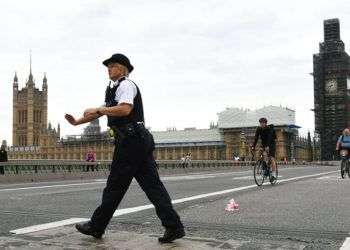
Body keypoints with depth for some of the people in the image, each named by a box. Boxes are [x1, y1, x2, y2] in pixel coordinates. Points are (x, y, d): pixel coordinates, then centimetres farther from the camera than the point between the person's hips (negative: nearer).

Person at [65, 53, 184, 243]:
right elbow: (103, 111, 32)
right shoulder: (116, 88, 28)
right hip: (140, 142, 10)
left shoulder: (126, 85, -4)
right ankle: (174, 227, 0)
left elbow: (125, 109, -20)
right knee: (152, 184, 3)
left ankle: (96, 227, 14)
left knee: (115, 186, 1)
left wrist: (98, 110, -12)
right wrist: (77, 122, 29)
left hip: (130, 142, -10)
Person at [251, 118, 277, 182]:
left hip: (271, 143, -5)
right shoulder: (258, 129, -9)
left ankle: (273, 174, -13)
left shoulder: (270, 128, -22)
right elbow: (256, 138, -17)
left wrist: (267, 146, -49)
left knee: (272, 158, -13)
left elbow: (269, 137, -35)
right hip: (264, 143, 5)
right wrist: (253, 146, -30)